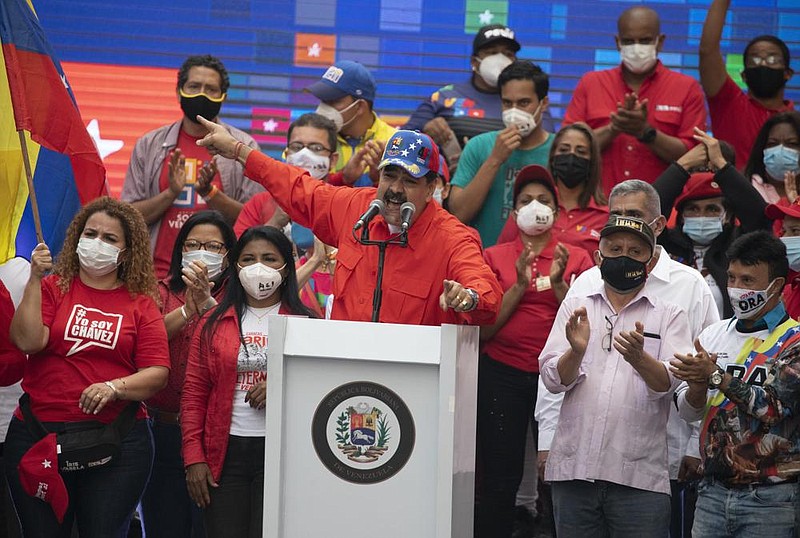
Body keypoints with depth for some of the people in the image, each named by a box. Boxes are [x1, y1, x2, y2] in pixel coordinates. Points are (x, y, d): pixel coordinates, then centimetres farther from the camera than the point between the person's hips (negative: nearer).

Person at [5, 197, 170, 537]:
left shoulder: (141, 305, 6)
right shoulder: (52, 288, 5)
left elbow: (157, 374, -1)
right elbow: (27, 341, -11)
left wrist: (114, 388, -17)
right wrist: (35, 279, -12)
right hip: (38, 436, 0)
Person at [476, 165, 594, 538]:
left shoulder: (576, 258, 8)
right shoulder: (495, 257, 8)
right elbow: (484, 329, -1)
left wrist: (559, 284, -12)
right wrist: (520, 285, -10)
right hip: (502, 372, 0)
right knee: (499, 478, -2)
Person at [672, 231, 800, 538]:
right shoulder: (714, 335, 10)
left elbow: (775, 408, -18)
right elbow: (687, 413, 7)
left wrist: (715, 375, -19)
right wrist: (697, 385, -14)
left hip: (769, 498, -4)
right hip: (713, 490, 4)